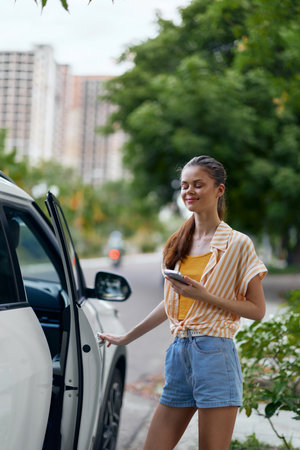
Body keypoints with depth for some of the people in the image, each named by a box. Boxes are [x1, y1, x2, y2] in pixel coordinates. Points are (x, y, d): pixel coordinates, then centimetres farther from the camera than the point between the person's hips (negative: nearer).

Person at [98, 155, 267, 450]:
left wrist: (204, 295, -15)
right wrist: (126, 338, 27)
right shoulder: (179, 244, 15)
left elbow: (257, 309, -4)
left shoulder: (237, 244, -3)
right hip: (179, 352, 6)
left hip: (214, 355, -6)